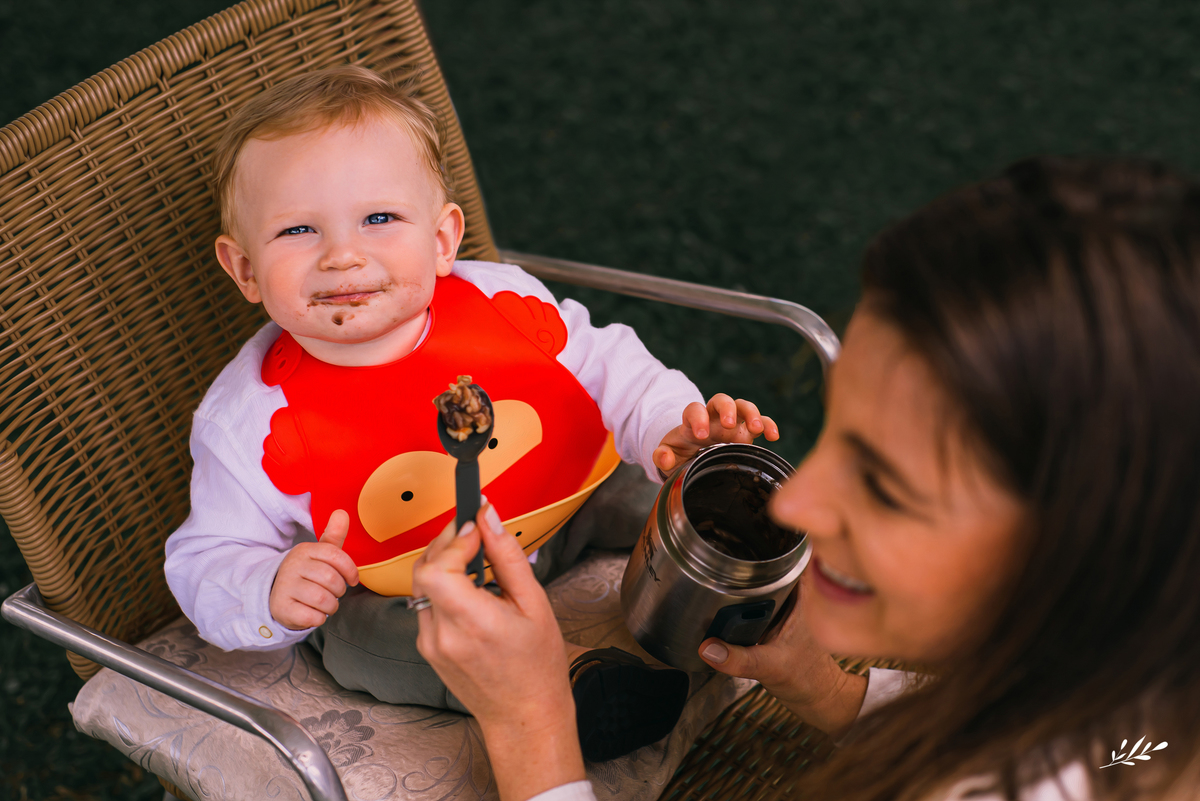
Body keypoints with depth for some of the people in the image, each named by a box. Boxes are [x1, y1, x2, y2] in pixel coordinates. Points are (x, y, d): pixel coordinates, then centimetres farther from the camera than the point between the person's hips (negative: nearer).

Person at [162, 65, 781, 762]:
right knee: (360, 635, -30)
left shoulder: (502, 302, -18)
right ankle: (557, 675, -31)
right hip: (404, 596, -2)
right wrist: (270, 593, -37)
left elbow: (609, 371, -4)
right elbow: (208, 561, -14)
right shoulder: (250, 422, -23)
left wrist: (673, 427, -23)